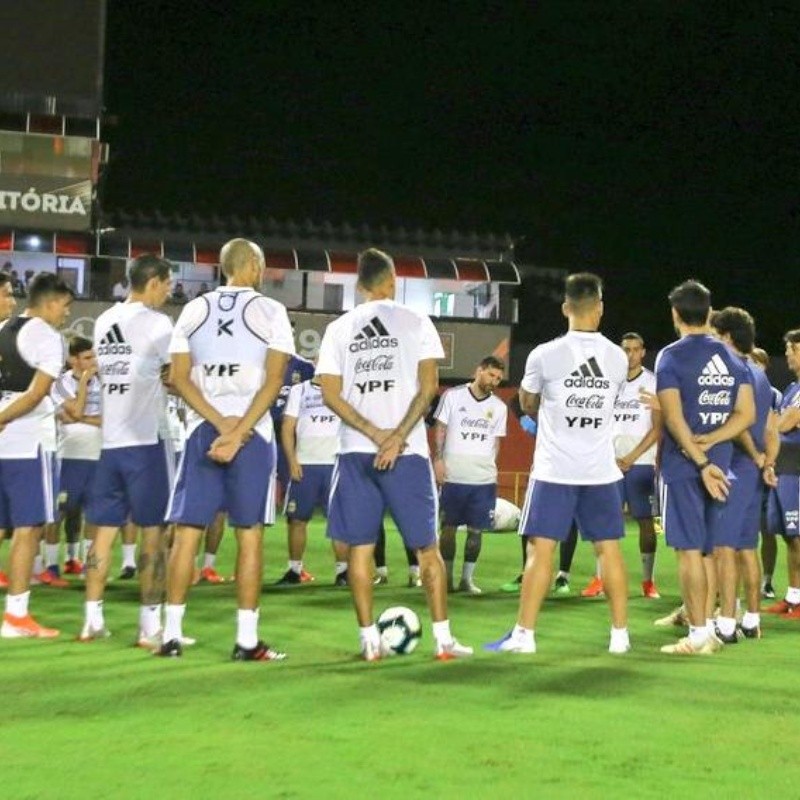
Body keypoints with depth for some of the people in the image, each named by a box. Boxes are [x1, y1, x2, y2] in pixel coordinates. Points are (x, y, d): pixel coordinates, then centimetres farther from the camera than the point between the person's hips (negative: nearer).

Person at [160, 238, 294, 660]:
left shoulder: (194, 310, 9)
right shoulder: (270, 311, 0)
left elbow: (179, 378, 0)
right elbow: (273, 380, -10)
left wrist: (221, 424, -6)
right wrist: (238, 433, -13)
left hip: (201, 430, 3)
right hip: (254, 431, -3)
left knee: (187, 531, 5)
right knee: (249, 534, 0)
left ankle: (172, 634, 5)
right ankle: (247, 639, 0)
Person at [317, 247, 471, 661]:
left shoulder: (338, 329, 8)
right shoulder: (415, 322, 2)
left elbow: (330, 394, 0)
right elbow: (428, 386, -7)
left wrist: (375, 435, -5)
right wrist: (397, 437, -10)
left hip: (355, 452, 2)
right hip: (408, 452, -2)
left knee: (360, 546, 7)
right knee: (427, 546, 6)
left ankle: (369, 639, 4)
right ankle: (443, 639, 6)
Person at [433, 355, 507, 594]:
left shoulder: (499, 408, 9)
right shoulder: (453, 396, 0)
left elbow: (496, 441, 16)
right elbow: (440, 429, 2)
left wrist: (490, 468, 9)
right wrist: (438, 458, -7)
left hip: (484, 479, 3)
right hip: (453, 476, -3)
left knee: (476, 530, 3)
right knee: (448, 527, 3)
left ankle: (467, 578, 11)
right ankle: (446, 577, 10)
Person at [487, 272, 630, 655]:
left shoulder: (545, 354, -8)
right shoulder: (617, 357, 0)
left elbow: (527, 404, 9)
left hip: (555, 469, -3)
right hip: (601, 470, 3)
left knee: (541, 548, 0)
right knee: (609, 548, 9)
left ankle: (524, 634, -1)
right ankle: (620, 634, 11)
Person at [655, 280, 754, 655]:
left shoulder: (671, 357, -8)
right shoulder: (732, 358, 9)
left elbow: (674, 418, -16)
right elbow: (747, 415, 3)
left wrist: (701, 462, -15)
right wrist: (709, 443, -5)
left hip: (683, 466, -6)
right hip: (719, 464, 6)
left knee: (689, 549, -4)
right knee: (708, 549, 13)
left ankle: (699, 634, -4)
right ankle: (706, 626, 16)